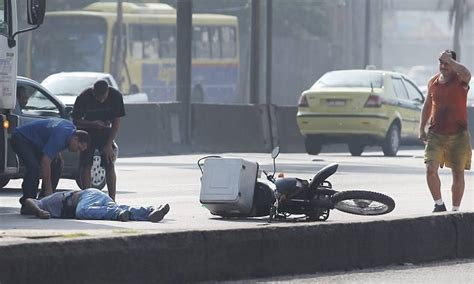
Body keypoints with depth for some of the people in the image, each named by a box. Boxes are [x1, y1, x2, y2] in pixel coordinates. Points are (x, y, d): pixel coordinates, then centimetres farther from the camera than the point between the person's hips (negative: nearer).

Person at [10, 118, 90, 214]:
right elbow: (45, 163, -35)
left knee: (56, 166, 0)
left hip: (34, 142, 10)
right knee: (33, 167, -29)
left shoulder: (72, 129, -5)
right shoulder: (60, 137, -34)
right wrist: (48, 190, -31)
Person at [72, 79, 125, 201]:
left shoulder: (116, 96, -21)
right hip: (87, 132, -1)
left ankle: (112, 199, -6)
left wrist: (109, 145, -18)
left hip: (105, 132, 1)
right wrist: (92, 124, -34)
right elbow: (76, 121, -16)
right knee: (87, 165, -10)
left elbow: (116, 122, -14)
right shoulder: (83, 98, -25)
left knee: (109, 165, -7)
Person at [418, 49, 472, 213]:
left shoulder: (460, 80, -5)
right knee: (431, 169, -13)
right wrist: (421, 129, 14)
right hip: (436, 135, 2)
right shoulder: (433, 82, 7)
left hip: (458, 135, -2)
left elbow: (466, 74, -31)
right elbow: (427, 106, 18)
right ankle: (439, 204, 0)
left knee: (458, 173, 5)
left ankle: (455, 210, 16)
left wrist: (450, 60, -27)